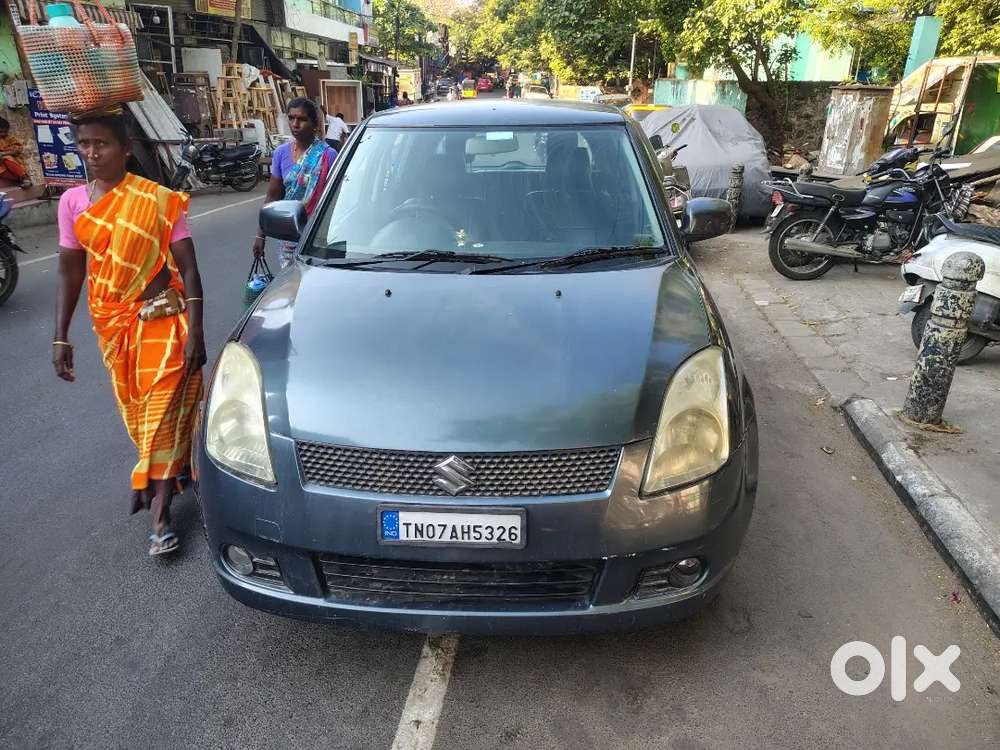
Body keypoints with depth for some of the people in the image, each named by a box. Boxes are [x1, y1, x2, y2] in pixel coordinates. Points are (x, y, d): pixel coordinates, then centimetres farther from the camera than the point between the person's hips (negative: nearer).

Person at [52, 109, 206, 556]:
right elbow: (70, 271, 6)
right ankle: (165, 473, 40)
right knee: (135, 411, 16)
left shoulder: (158, 200, -10)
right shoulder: (72, 202, 1)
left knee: (162, 410, -4)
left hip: (162, 320, -4)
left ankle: (160, 510, 4)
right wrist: (60, 338, 5)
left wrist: (194, 331, -15)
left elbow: (187, 268, -9)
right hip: (112, 325, 5)